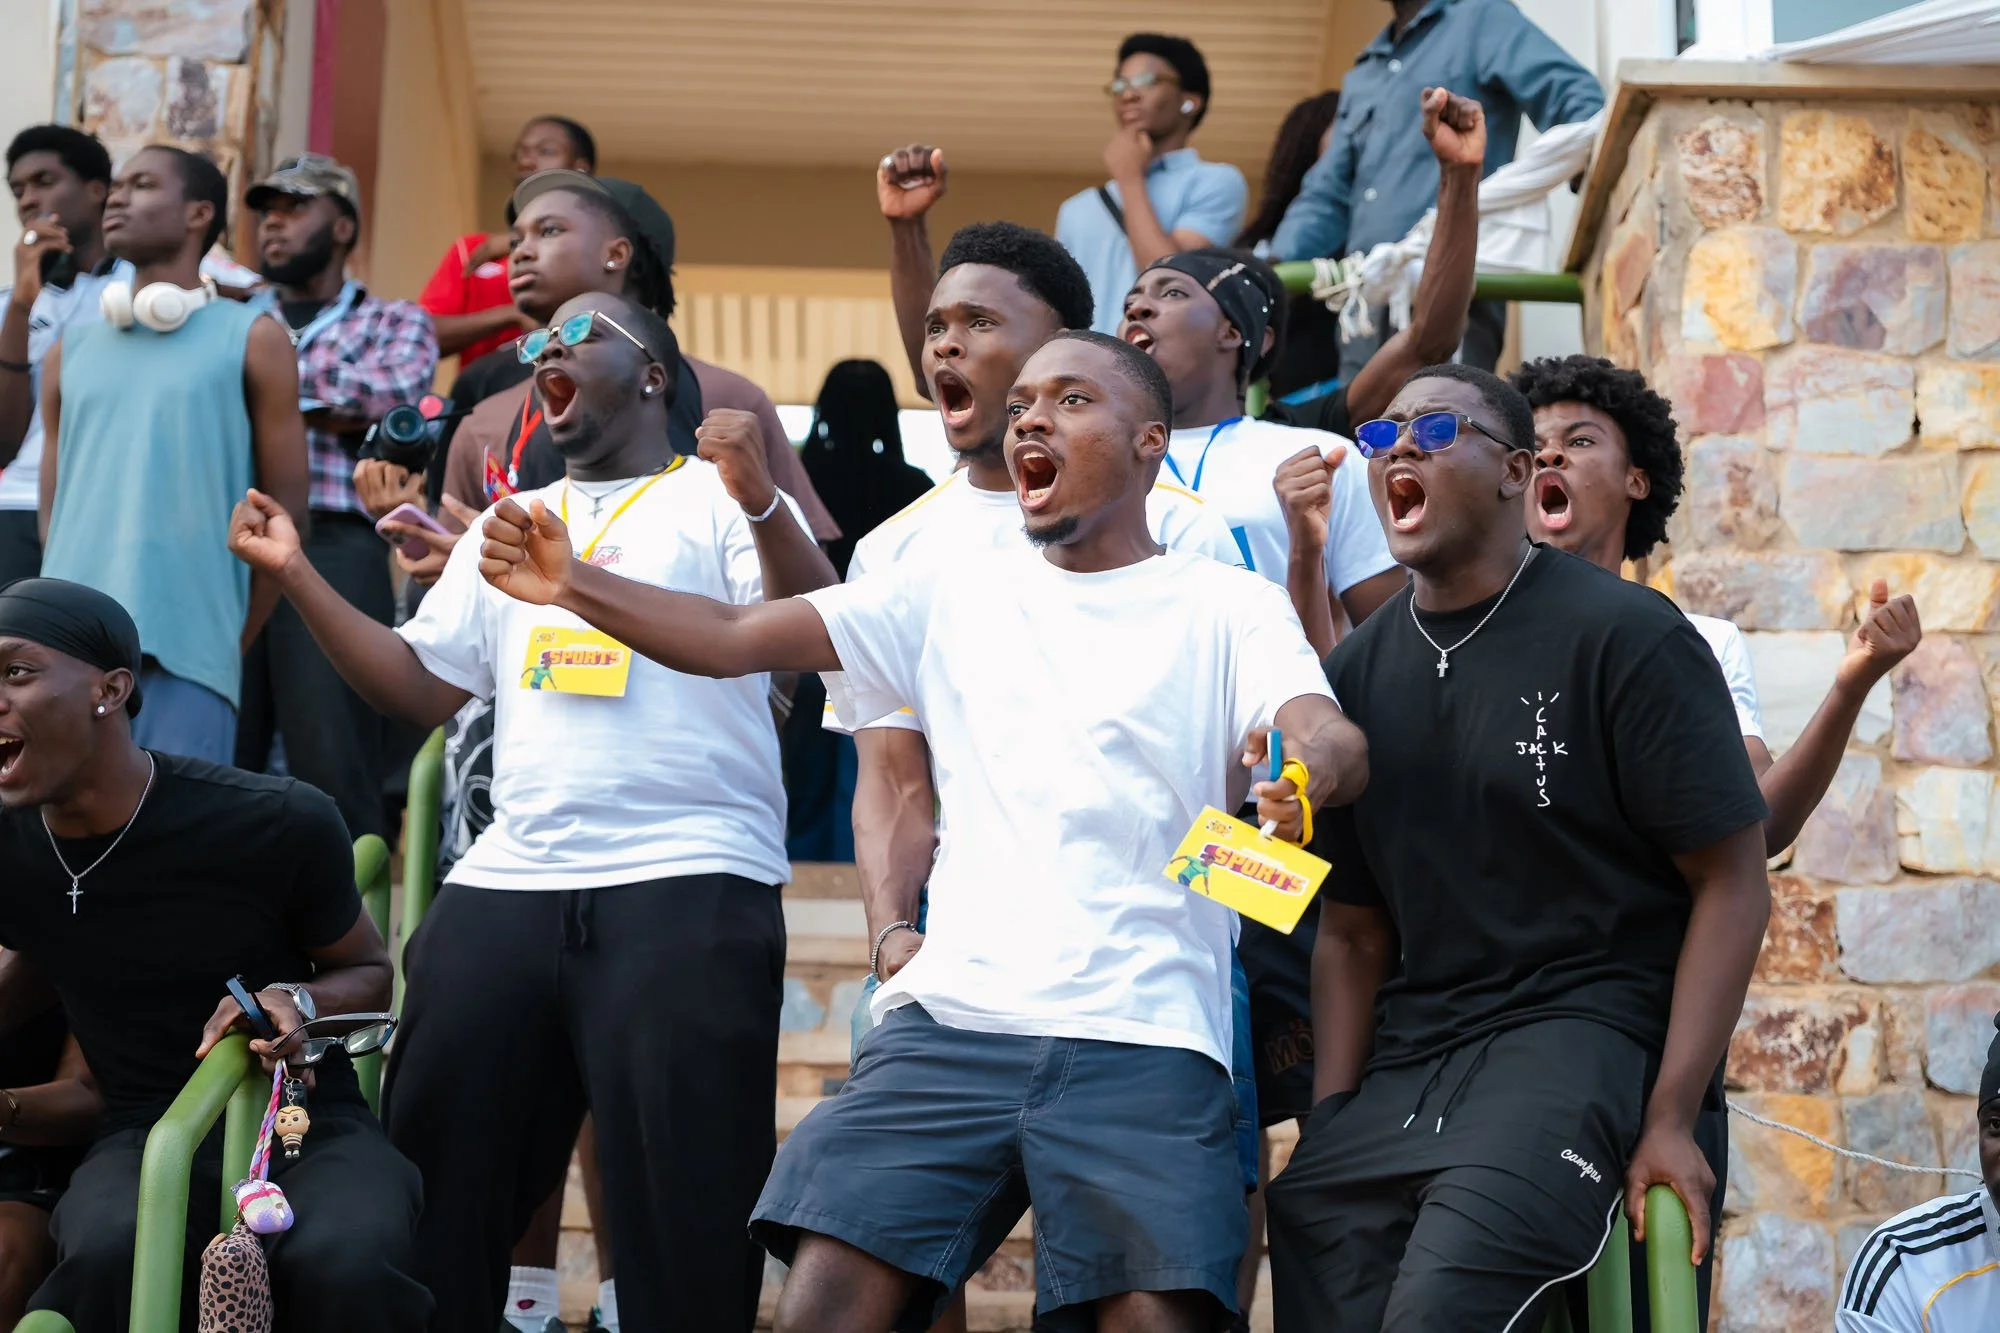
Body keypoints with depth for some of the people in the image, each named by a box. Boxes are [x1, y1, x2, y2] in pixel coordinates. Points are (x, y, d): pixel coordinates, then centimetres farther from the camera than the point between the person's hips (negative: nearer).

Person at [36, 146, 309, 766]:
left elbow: (286, 508, 5)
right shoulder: (71, 349, 19)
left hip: (184, 651, -4)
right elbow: (52, 510, 19)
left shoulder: (251, 339, 7)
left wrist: (232, 644, 4)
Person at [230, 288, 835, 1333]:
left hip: (687, 888, -6)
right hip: (504, 889, 6)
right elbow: (420, 686, 18)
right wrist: (296, 574, 9)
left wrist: (762, 503, -27)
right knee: (436, 1185, 9)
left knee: (684, 1208, -3)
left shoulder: (715, 499, 3)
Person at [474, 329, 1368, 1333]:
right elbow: (730, 638, 12)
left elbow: (1334, 738, -9)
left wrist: (1307, 771, -33)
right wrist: (572, 584, -4)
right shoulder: (955, 595, 18)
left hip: (1143, 1039, -2)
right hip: (950, 1021, 2)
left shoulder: (1226, 608, 9)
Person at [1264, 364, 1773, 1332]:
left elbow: (1734, 882, -6)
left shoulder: (1624, 636, -5)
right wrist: (1332, 1123, 3)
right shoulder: (1360, 668, 12)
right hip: (1400, 1061, 6)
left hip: (1577, 1027, -6)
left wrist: (1669, 1122, -13)